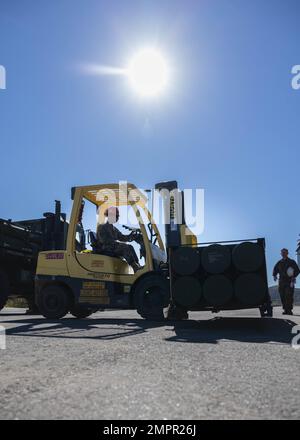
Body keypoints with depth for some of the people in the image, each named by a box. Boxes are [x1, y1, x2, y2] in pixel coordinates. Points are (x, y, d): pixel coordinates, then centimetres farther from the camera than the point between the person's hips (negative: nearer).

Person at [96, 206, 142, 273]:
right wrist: (117, 242, -23)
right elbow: (104, 240, -15)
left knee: (130, 247, -15)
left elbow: (122, 237, 16)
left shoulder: (114, 229, 25)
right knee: (125, 247, -28)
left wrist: (131, 236, -5)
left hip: (114, 247, 8)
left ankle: (138, 265, -26)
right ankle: (135, 267, -37)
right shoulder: (101, 227, 0)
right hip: (105, 249, -8)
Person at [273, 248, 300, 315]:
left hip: (290, 282, -4)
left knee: (289, 296, -11)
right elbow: (275, 270, 24)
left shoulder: (292, 262, 4)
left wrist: (293, 277, -15)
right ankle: (285, 310, 7)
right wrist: (274, 276, 6)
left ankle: (289, 310, -9)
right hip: (282, 282, 4)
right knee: (283, 296, 1)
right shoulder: (279, 263, 15)